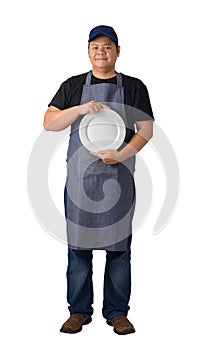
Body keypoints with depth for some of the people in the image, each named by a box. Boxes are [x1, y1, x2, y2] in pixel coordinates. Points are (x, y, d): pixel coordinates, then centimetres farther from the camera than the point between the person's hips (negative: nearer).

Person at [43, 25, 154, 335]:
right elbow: (49, 123, 4)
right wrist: (81, 109, -12)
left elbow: (146, 130, 3)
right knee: (78, 245, 4)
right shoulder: (73, 85, 11)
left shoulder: (134, 87, 9)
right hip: (80, 177, 1)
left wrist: (121, 154, -13)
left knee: (119, 246, 3)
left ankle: (117, 312, 16)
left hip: (119, 176, 0)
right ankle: (79, 310, 17)